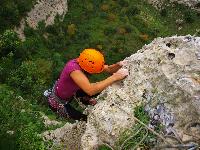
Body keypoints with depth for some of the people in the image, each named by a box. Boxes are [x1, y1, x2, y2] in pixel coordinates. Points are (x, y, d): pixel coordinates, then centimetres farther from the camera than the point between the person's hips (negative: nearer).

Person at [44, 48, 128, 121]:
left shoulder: (83, 63, -21)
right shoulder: (73, 68, -43)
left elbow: (109, 69, -14)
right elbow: (91, 90, -54)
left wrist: (118, 65, -36)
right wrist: (115, 77, -52)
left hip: (71, 91, 7)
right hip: (58, 102, -7)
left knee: (101, 89, 0)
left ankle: (84, 100, 23)